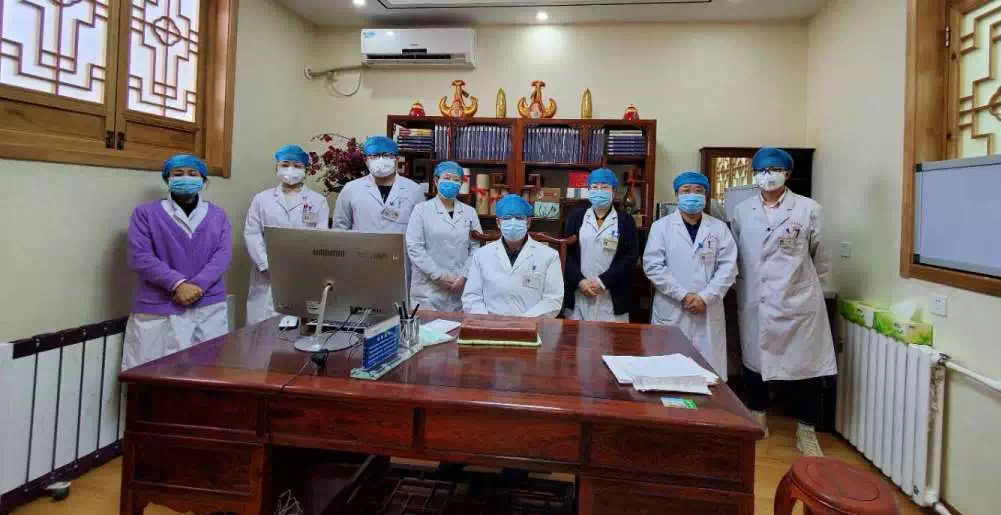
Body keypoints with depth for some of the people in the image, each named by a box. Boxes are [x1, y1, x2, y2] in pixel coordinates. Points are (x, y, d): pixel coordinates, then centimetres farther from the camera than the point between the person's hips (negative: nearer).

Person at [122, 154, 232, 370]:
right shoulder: (146, 212, 6)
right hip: (158, 309, -2)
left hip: (210, 307, 2)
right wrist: (178, 284, -16)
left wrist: (198, 285, -15)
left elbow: (223, 254, 1)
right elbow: (139, 256, -5)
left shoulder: (217, 215, 13)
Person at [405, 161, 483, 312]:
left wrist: (463, 276, -8)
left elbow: (475, 248, 6)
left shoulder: (470, 212, 10)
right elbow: (414, 248, -6)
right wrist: (439, 276, -11)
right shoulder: (421, 210, 2)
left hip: (461, 289, 2)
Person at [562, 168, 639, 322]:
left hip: (612, 297, -1)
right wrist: (580, 281, -10)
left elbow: (631, 256, -3)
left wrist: (602, 282, -11)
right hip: (578, 294, 1)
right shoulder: (576, 217, 9)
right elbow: (566, 252, 5)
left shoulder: (625, 220, 5)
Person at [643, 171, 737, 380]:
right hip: (671, 312, -1)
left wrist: (705, 297, -12)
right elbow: (652, 266, -5)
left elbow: (728, 267, 0)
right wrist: (683, 295, -12)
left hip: (708, 313, 1)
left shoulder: (719, 228, 8)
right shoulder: (661, 226, 4)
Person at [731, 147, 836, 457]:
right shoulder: (742, 212, 4)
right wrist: (745, 283, 9)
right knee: (754, 362, 13)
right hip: (754, 303, 2)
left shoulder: (808, 209, -2)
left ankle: (807, 433, 21)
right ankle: (757, 419, 33)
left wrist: (807, 283, 12)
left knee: (806, 366, 4)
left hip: (797, 303, -2)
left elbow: (820, 257, 6)